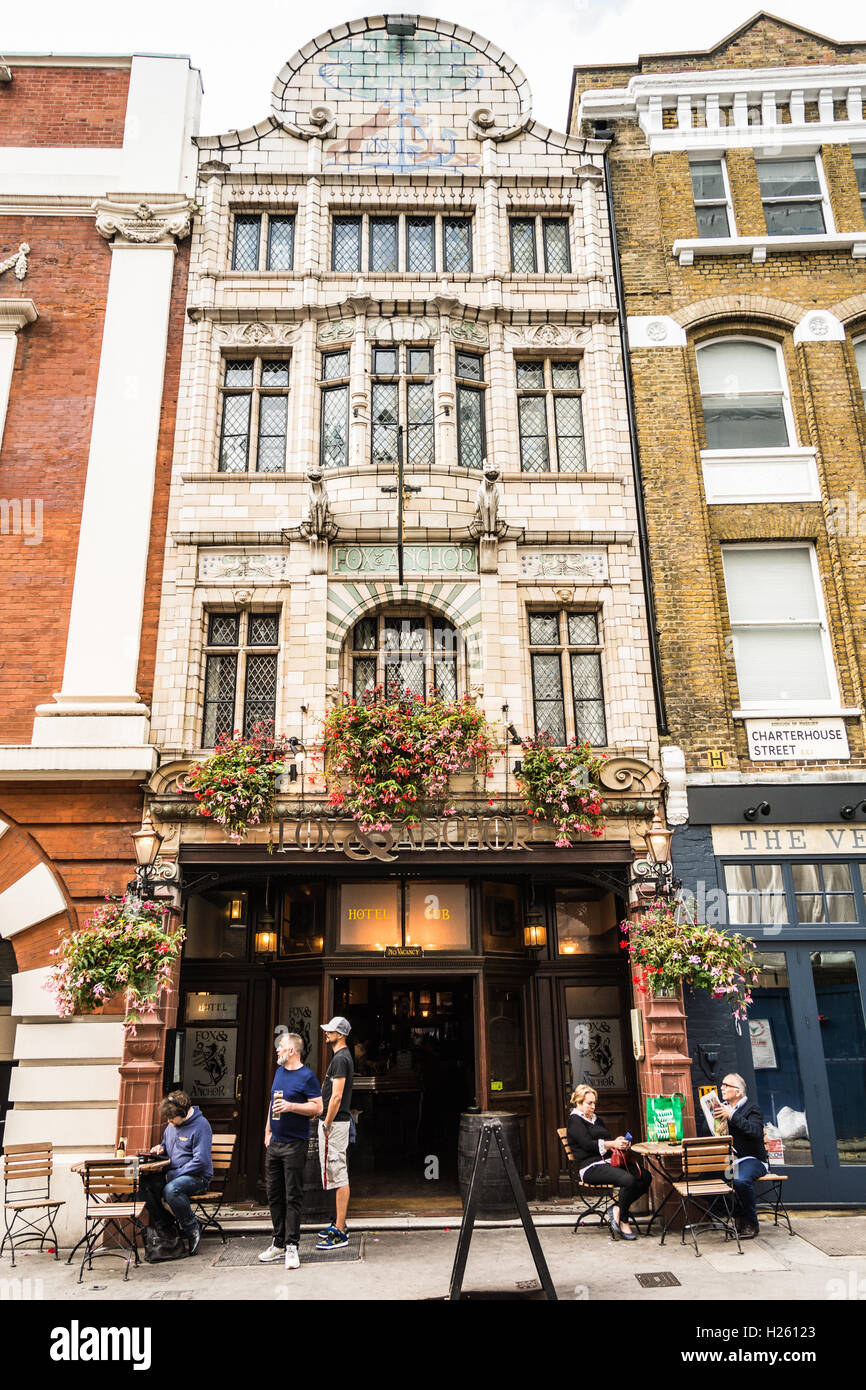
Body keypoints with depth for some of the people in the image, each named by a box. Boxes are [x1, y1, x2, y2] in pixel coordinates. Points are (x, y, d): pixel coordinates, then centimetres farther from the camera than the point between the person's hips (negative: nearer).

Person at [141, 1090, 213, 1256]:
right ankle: (164, 1227, -3)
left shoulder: (200, 1126, -15)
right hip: (172, 1174, 8)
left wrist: (173, 1175, -18)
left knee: (171, 1189, -36)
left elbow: (201, 1161, -21)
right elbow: (167, 1144, 28)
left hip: (198, 1176, -8)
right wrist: (161, 1148, 3)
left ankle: (192, 1230, -14)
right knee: (144, 1182, -16)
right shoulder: (172, 1125, 10)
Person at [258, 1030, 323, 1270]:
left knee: (293, 1197, -3)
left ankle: (291, 1246, 1)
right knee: (274, 1195, 12)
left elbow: (318, 1108, -15)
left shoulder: (306, 1076, -11)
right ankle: (278, 1244, 22)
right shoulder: (279, 1071, 12)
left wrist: (291, 1106, -21)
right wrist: (268, 1130, 15)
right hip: (275, 1143, 8)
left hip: (295, 1145, -8)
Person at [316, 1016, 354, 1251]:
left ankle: (339, 1233, -4)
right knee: (340, 1175, 15)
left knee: (338, 1175, -7)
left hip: (334, 1122, -11)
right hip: (338, 1121, 11)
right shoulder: (344, 1056, 15)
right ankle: (339, 1224, 24)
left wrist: (326, 1124, -18)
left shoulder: (341, 1059, -18)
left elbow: (336, 1096, -22)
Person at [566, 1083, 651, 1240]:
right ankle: (623, 1222, -14)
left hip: (609, 1163, 8)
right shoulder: (575, 1120, 1)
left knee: (645, 1177, -13)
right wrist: (612, 1144, -17)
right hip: (591, 1168, -8)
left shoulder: (596, 1119, 27)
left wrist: (621, 1143, 1)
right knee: (628, 1179, -31)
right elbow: (587, 1144, -11)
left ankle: (617, 1209, -10)